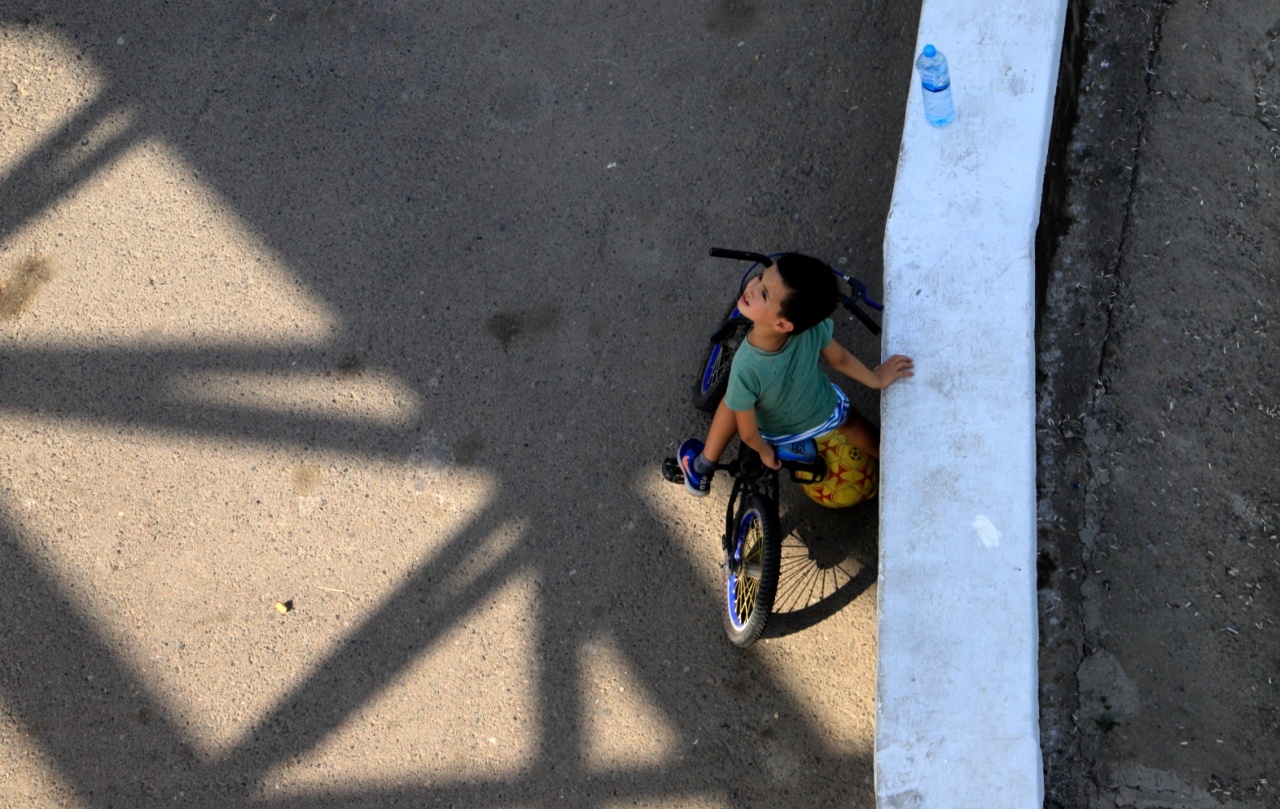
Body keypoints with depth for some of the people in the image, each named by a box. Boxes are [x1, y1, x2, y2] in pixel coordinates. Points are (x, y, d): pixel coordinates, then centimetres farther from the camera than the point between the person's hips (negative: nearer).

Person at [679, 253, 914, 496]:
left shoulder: (746, 368, -44)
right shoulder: (814, 323, -36)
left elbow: (748, 433, -27)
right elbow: (839, 359, -15)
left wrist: (765, 452, -5)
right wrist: (875, 380, 5)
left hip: (778, 434, -2)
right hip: (830, 412, 2)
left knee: (736, 399, 25)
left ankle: (703, 468, 39)